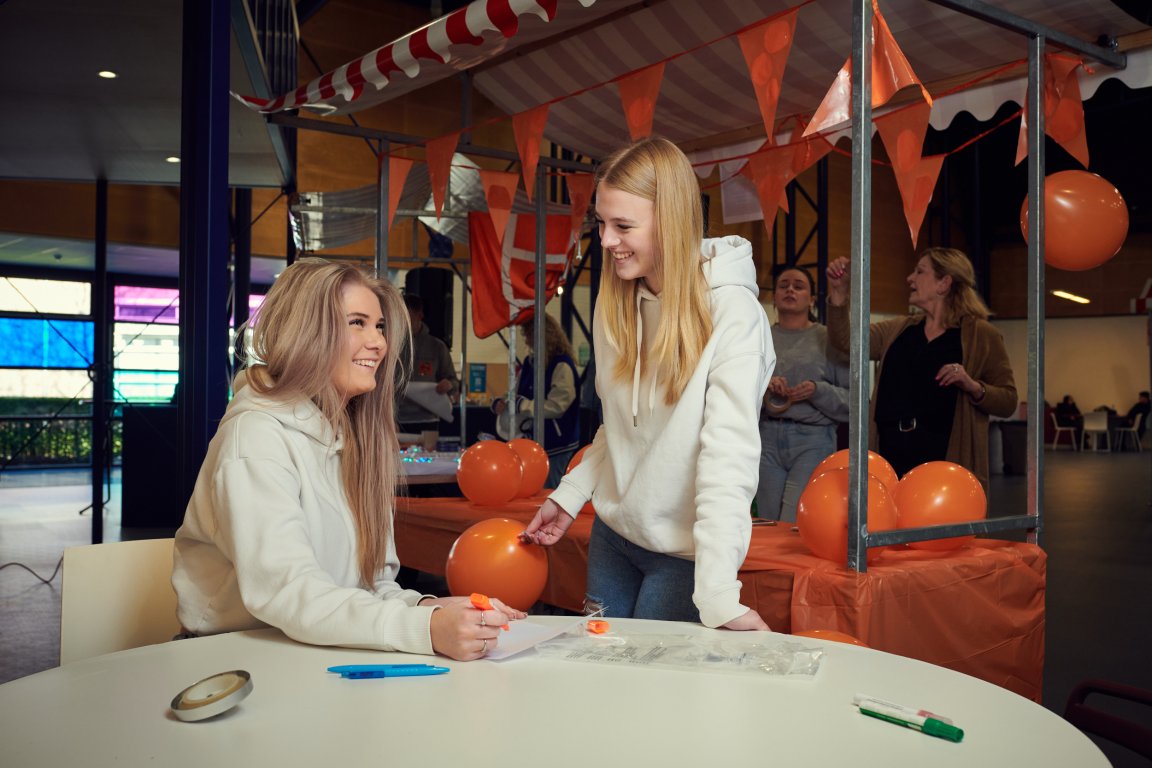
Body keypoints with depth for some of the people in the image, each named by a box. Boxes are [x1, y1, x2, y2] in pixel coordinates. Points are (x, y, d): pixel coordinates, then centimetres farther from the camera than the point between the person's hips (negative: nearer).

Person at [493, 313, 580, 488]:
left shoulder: (562, 365, -14)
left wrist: (522, 404, -19)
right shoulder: (529, 363, 10)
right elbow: (518, 395, 17)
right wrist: (501, 404, -3)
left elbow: (556, 406, -20)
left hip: (556, 446, -7)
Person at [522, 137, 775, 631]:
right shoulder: (615, 303, 0)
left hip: (683, 551, -6)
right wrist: (569, 496, 6)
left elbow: (728, 454, -28)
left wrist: (718, 596, -32)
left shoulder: (732, 312, -20)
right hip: (612, 533, 6)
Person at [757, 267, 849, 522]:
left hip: (812, 439, -3)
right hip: (766, 437, 3)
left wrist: (818, 391, -13)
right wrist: (761, 385, -13)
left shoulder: (827, 338, 5)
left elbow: (853, 398, 2)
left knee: (792, 527, -13)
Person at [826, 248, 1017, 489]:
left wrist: (974, 387, -19)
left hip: (948, 461, -4)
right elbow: (845, 340, 5)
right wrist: (839, 294, -6)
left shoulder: (981, 335, 1)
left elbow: (1008, 402, 0)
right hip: (891, 458, 4)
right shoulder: (897, 330, 15)